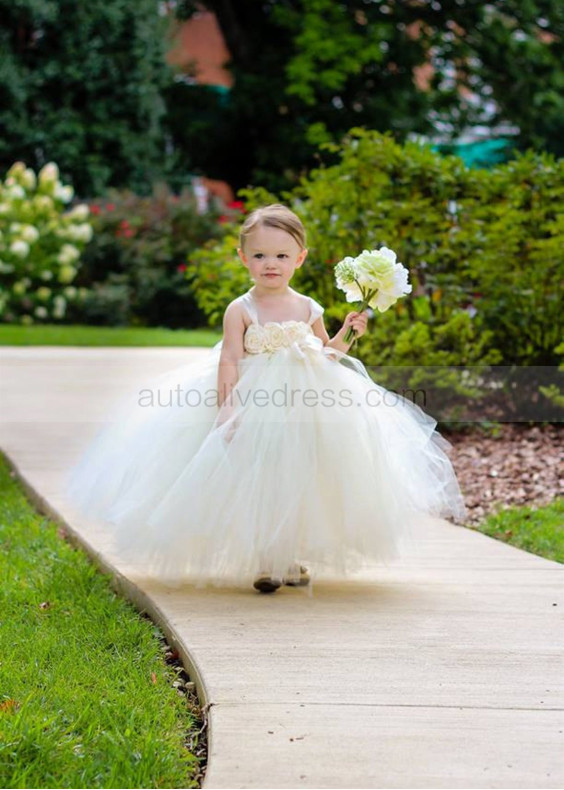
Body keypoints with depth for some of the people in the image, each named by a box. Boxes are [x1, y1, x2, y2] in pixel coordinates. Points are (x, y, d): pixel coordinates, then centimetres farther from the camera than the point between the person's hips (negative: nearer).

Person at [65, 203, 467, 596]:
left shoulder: (308, 309, 6)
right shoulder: (240, 310, -5)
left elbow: (325, 355, 16)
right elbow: (229, 362, -10)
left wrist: (346, 333, 0)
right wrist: (227, 407, -19)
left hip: (305, 409, 3)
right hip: (255, 409, -3)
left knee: (301, 484, 8)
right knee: (256, 486, -3)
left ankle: (297, 560, 22)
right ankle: (263, 563, 6)